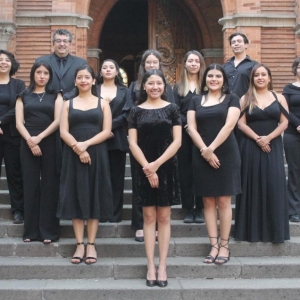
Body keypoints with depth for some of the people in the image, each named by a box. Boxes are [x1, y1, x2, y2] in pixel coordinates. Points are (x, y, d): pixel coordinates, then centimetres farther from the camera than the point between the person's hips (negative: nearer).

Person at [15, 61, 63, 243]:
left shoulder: (55, 95, 9)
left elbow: (58, 121, -3)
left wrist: (39, 137, -13)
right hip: (28, 144, 1)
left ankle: (48, 230, 2)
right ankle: (31, 230, 7)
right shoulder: (24, 96, 12)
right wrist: (30, 141, -12)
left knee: (49, 185, -2)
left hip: (50, 144, -1)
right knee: (30, 185, 1)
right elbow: (19, 122, 3)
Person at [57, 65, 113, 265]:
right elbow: (63, 132, 0)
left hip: (97, 155, -1)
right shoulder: (68, 104, 10)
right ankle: (80, 244, 6)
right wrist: (77, 148, -16)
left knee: (94, 197, 1)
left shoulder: (103, 103, 7)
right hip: (73, 156, 1)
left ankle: (91, 244, 7)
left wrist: (86, 144, -15)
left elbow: (107, 132, -3)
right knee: (76, 197, 0)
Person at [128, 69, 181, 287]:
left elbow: (177, 141, -3)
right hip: (144, 168, 1)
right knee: (149, 216, 4)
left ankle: (162, 265, 8)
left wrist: (157, 164, -12)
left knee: (164, 217, 3)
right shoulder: (136, 111, 5)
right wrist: (147, 167, -12)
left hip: (167, 167, -1)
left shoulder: (172, 109, 3)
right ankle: (151, 266, 8)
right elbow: (133, 143, 0)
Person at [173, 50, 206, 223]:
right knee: (185, 170, 3)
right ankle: (189, 209, 10)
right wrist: (187, 124, -15)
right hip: (184, 134, 2)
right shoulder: (178, 87, 13)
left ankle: (200, 209, 6)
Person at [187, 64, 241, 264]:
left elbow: (229, 125, -8)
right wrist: (204, 150, -11)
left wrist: (211, 148, -14)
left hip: (226, 155, -2)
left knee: (224, 201, -1)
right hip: (202, 156, 3)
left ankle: (225, 245, 6)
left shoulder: (231, 99, 4)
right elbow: (191, 128, 3)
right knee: (208, 202, 3)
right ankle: (214, 245, 7)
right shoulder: (196, 101, 12)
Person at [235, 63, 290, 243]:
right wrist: (257, 138, -15)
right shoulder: (246, 99, 6)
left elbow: (284, 122, 0)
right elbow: (241, 123, -3)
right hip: (251, 146, 0)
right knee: (253, 185, 1)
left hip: (273, 146, 1)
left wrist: (269, 137, -14)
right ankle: (252, 230, 7)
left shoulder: (279, 98, 7)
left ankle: (275, 229, 6)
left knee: (274, 186, -1)